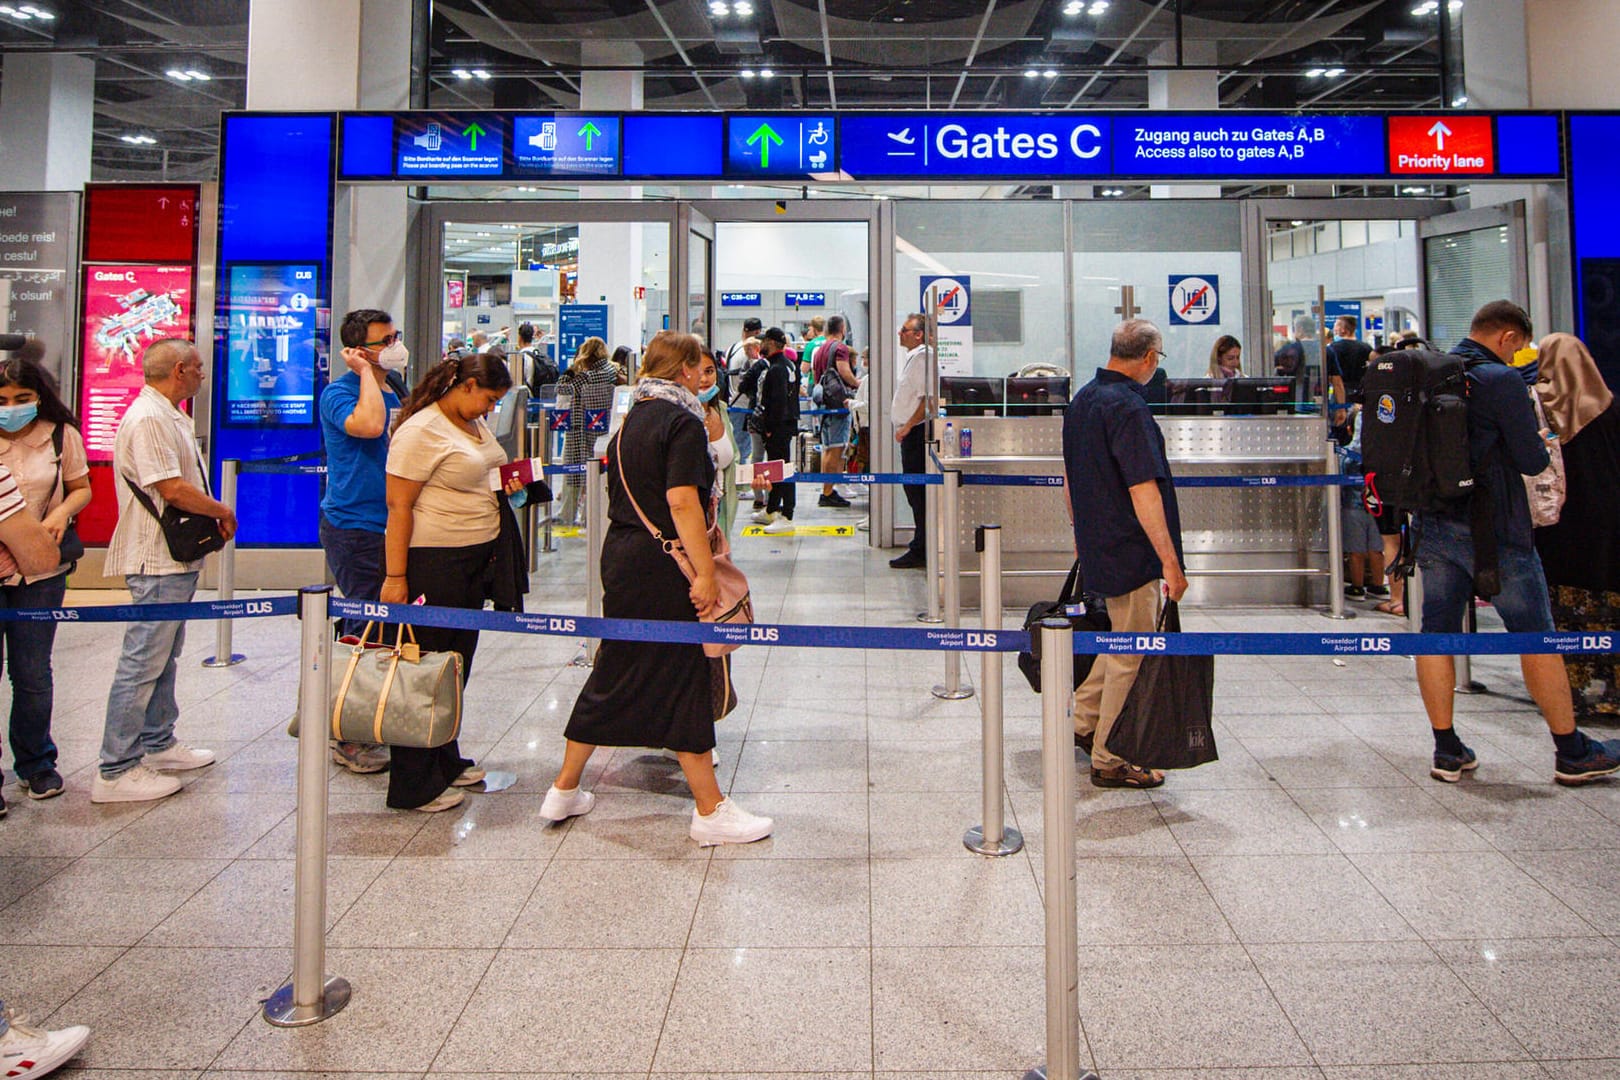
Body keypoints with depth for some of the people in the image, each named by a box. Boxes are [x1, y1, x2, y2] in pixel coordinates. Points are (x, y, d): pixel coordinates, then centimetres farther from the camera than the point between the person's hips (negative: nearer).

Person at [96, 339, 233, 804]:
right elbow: (172, 490, -23)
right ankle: (116, 770, -1)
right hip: (157, 560, -11)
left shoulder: (171, 417, 16)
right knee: (143, 661, -7)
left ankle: (158, 744, 30)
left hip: (178, 558, 11)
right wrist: (223, 512, -10)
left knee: (165, 656, 18)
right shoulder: (149, 418, -18)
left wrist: (213, 514, 7)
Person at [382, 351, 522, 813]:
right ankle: (414, 786, 7)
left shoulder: (475, 424, 14)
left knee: (456, 667, 16)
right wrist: (395, 576, -21)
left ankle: (446, 762, 29)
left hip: (475, 560, 9)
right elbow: (399, 506, -18)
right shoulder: (421, 431, -14)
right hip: (431, 562, -9)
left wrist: (506, 483, 9)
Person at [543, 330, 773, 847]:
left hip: (620, 554, 8)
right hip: (663, 566, -8)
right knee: (686, 679, -1)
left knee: (614, 671, 17)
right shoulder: (682, 421, -12)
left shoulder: (632, 419, 14)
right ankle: (710, 811, 8)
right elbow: (682, 501, -22)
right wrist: (705, 572, -22)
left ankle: (564, 792, 25)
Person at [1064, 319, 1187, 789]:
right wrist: (1170, 561, -23)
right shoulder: (1127, 407, -19)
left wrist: (1080, 531, 28)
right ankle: (1109, 761, 10)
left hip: (1098, 546, 9)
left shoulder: (1083, 399, 10)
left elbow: (1070, 475, 19)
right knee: (1132, 654, 1)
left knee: (1126, 641, 22)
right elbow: (1143, 490, -24)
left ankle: (1081, 720, 27)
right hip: (1131, 552, -9)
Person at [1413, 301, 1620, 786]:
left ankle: (1446, 751, 11)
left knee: (1437, 632, 8)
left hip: (1433, 524, 6)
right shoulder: (1501, 380, -13)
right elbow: (1533, 461, -11)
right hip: (1493, 530, -6)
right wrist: (1543, 444, 9)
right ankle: (1572, 753, 16)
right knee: (1536, 637, 6)